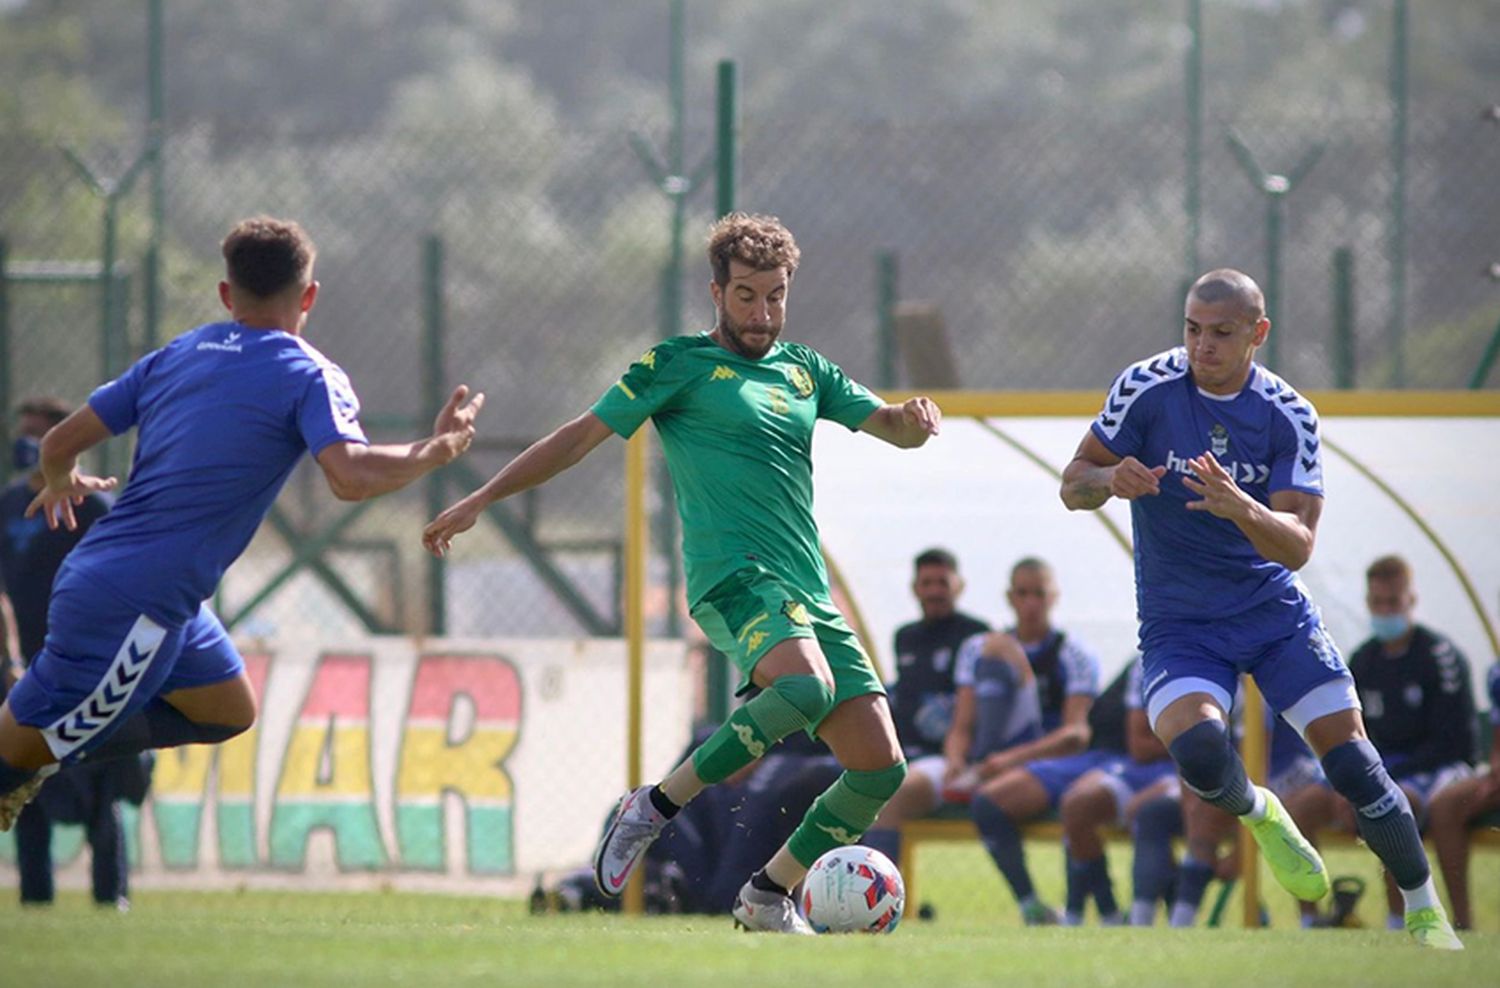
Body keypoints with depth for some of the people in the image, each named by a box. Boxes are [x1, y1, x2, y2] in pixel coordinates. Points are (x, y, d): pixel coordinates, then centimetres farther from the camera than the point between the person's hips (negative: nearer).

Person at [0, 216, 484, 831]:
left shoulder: (175, 356, 11)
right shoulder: (308, 376, -9)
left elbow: (60, 443, 12)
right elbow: (351, 477, -26)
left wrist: (61, 483, 35)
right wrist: (439, 449, -10)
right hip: (133, 609, -8)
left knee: (229, 710, 23)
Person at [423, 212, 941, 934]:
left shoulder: (804, 369, 21)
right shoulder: (679, 365, 5)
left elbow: (891, 428, 21)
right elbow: (583, 435, 5)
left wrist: (914, 418, -5)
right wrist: (481, 500, 1)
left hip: (811, 596, 6)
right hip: (735, 577, -6)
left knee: (880, 767, -4)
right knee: (807, 686, -37)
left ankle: (768, 898, 13)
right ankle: (657, 805, -21)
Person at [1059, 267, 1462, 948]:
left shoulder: (1289, 417, -9)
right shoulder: (1148, 388, -10)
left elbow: (1297, 546, -15)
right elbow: (1072, 486, -4)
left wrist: (1241, 508, -36)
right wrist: (1109, 480, -27)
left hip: (1273, 610, 1)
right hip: (1179, 622, -1)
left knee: (1349, 758, -8)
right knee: (1197, 751, -28)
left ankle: (1425, 912, 11)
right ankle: (1257, 814, 8)